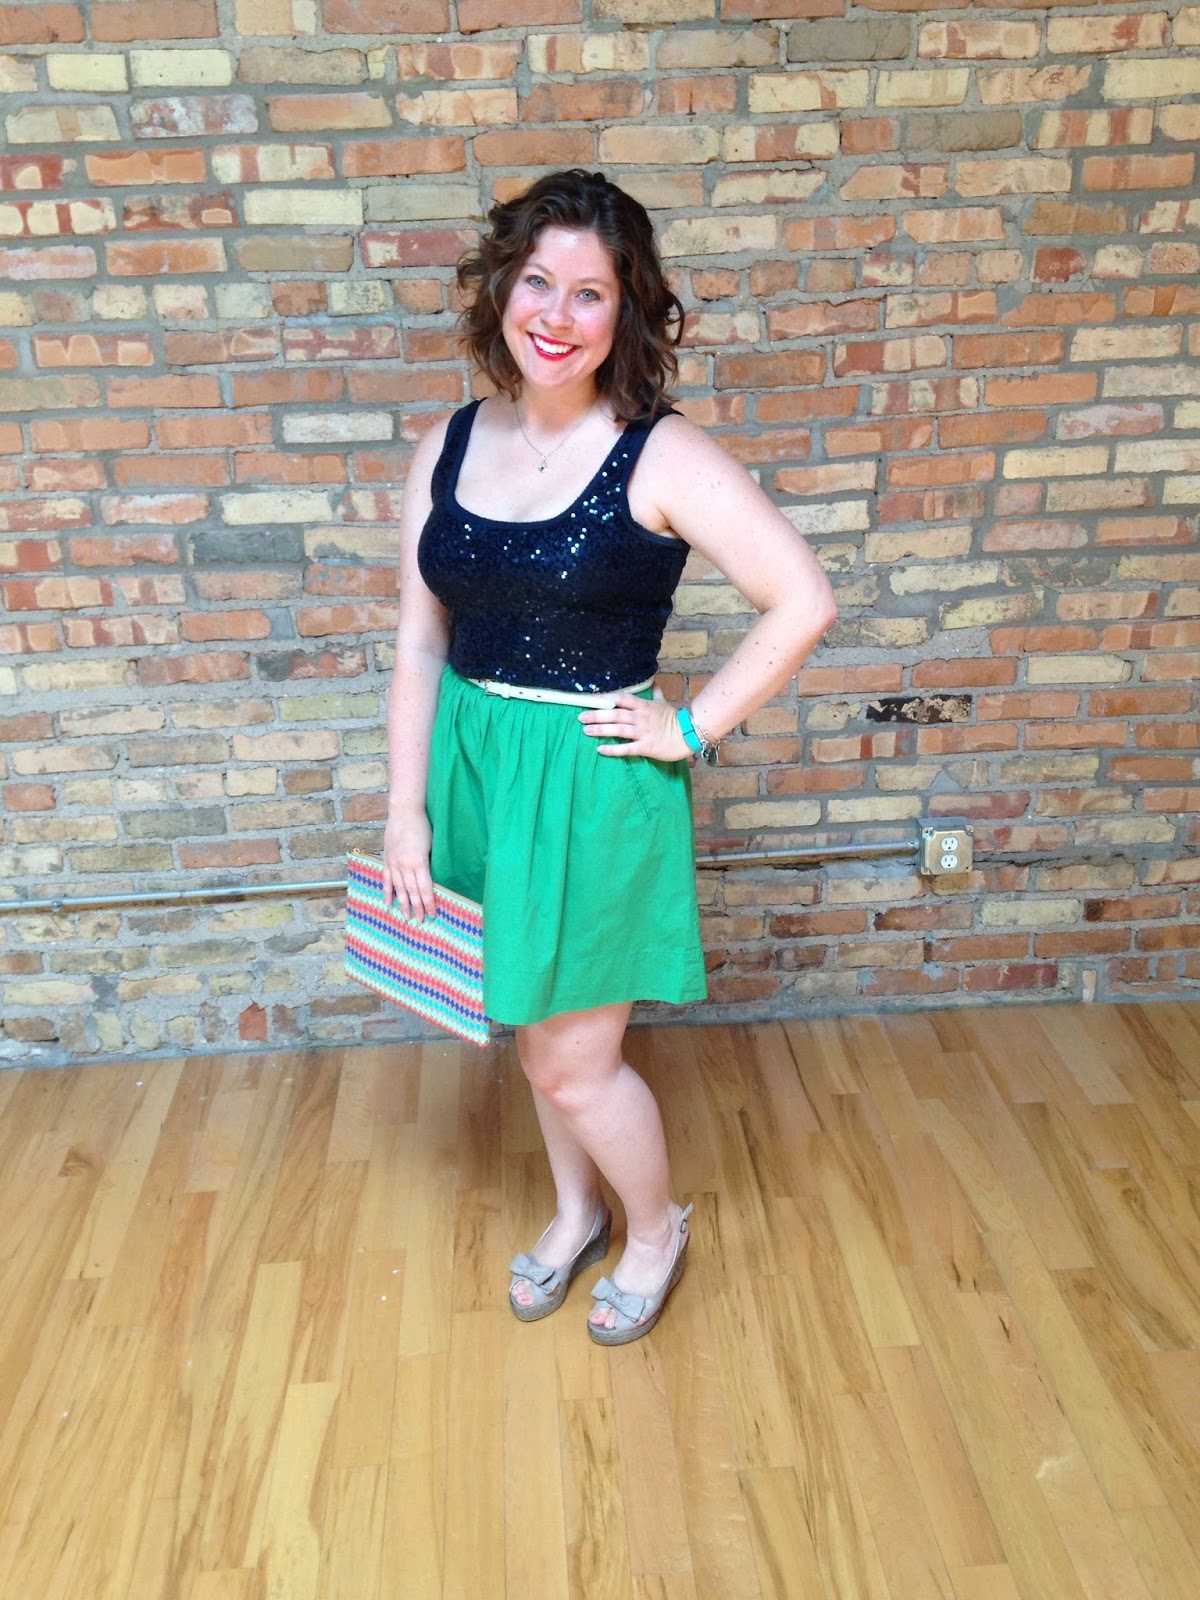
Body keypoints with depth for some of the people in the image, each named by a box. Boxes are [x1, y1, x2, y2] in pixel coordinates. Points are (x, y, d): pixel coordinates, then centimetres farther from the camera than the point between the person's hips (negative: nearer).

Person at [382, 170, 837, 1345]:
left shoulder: (660, 457, -14)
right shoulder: (447, 448, 1)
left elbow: (803, 601, -17)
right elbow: (419, 643, 3)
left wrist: (692, 729, -14)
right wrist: (406, 807, 2)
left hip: (594, 779, -5)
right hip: (473, 763, 5)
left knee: (574, 1061, 6)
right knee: (533, 1031, 21)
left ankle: (657, 1229, 37)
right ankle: (576, 1213, 48)